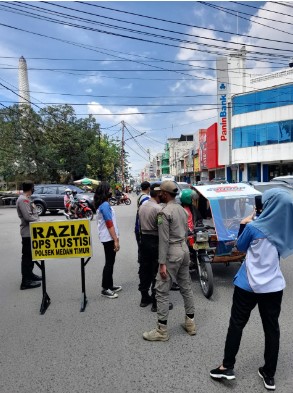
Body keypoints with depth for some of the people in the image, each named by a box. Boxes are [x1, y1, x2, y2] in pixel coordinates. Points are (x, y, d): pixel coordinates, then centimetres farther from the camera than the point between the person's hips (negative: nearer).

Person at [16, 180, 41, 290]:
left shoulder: (26, 199, 14)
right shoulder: (23, 200, -17)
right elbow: (28, 217, -24)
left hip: (32, 231, 10)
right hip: (28, 232, -10)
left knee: (31, 254, 19)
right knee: (27, 256, -5)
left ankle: (29, 274, 33)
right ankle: (26, 281, 1)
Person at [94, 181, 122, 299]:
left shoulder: (102, 204, 12)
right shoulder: (105, 205, -18)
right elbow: (109, 224, -22)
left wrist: (115, 237, 20)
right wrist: (116, 240, -20)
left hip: (108, 237, 10)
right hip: (109, 238, -10)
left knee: (110, 262, 16)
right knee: (109, 263, -2)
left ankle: (109, 285, 26)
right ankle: (105, 289, 7)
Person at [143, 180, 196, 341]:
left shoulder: (165, 212, -16)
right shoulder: (182, 209, 11)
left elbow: (164, 240, -20)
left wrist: (162, 263, -18)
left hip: (172, 252, -9)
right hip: (184, 249, 9)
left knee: (162, 290, -1)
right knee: (186, 287, 16)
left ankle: (162, 330, 6)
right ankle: (190, 322, 27)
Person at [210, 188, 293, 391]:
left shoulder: (254, 227, -18)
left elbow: (241, 247, -1)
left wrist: (244, 225, 6)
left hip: (249, 285, -3)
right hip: (274, 286, 4)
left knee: (237, 324, 10)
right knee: (272, 328, 14)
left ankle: (227, 366, 21)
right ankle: (269, 374, 27)